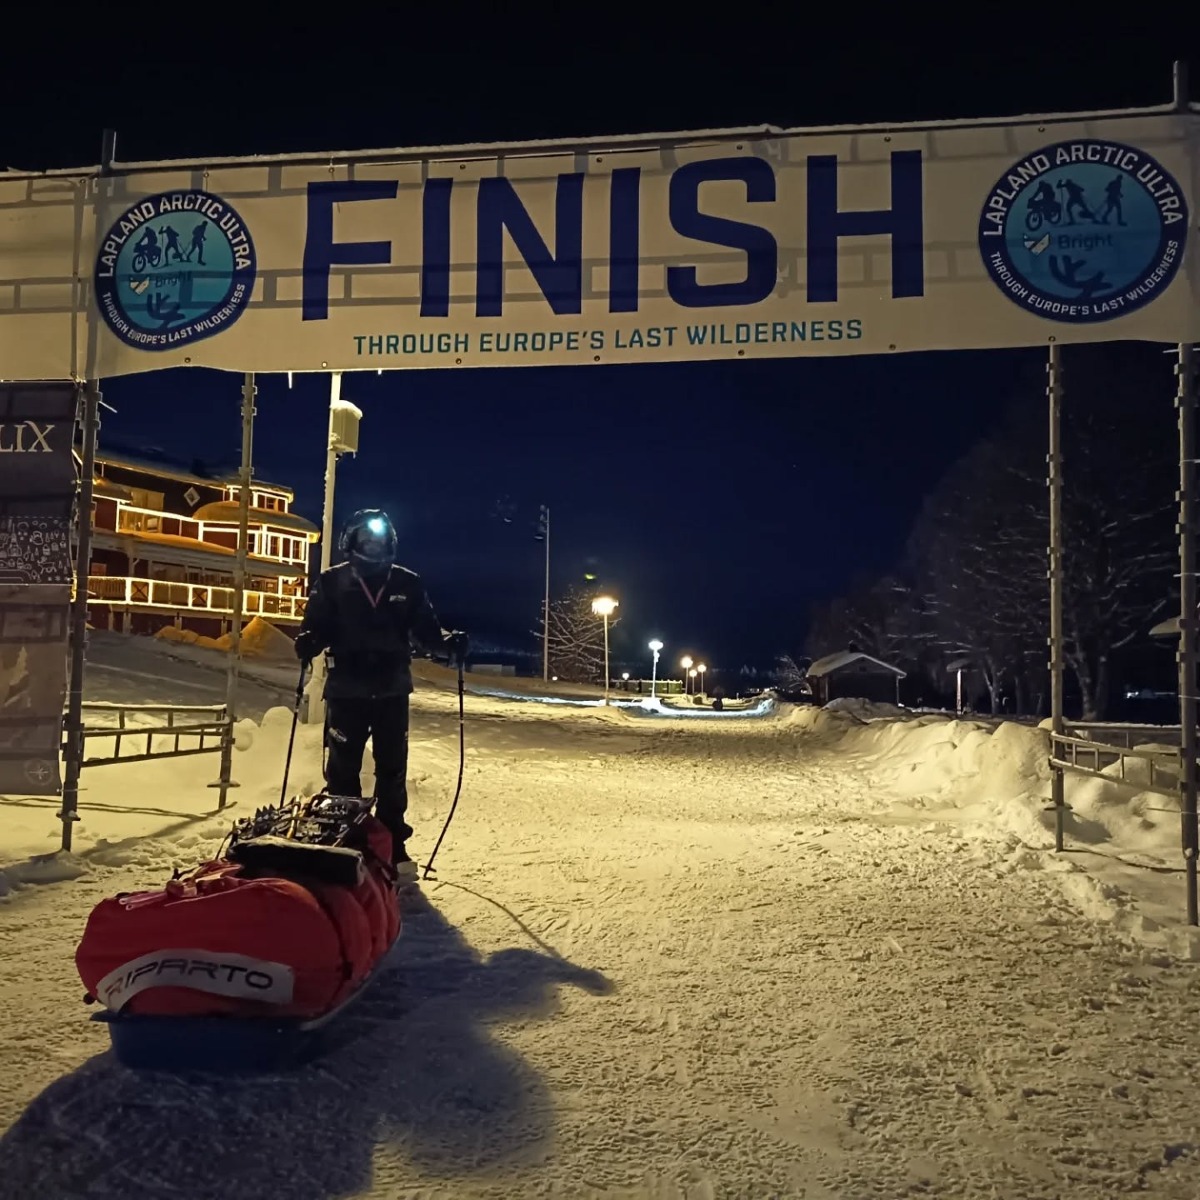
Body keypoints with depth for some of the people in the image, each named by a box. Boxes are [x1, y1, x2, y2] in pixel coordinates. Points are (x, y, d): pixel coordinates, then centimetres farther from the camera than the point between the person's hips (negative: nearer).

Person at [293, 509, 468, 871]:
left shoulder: (407, 583, 3)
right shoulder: (332, 582, 0)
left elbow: (425, 629, 5)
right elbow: (316, 626, 0)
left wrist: (447, 643, -15)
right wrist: (308, 642, -22)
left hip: (392, 691, 2)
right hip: (346, 690, -1)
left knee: (392, 770, 10)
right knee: (343, 768, 5)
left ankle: (393, 841, 21)